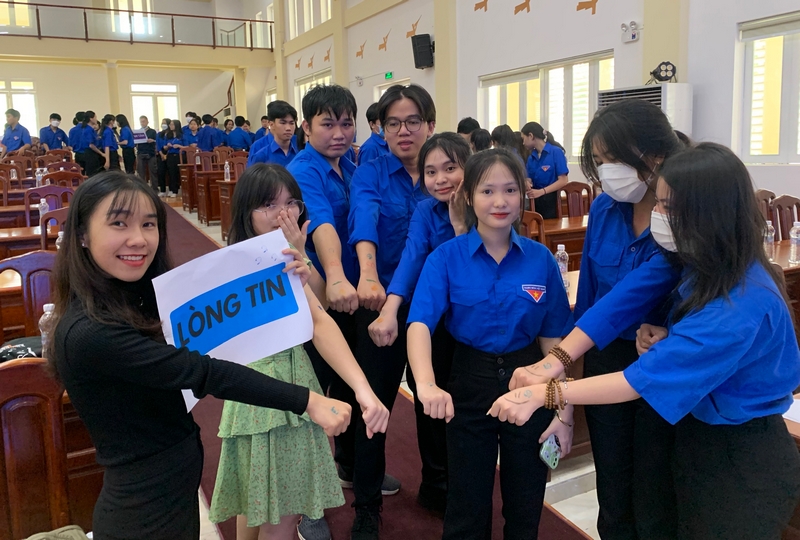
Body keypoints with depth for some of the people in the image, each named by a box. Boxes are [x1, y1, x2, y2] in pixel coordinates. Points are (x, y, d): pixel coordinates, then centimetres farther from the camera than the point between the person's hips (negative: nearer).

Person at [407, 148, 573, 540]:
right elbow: (420, 323, -23)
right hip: (470, 382, -1)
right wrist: (426, 384, -40)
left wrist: (564, 411, -1)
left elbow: (553, 338, 1)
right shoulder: (446, 257, -10)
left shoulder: (540, 258, -4)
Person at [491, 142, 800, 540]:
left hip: (744, 465, -8)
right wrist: (661, 335, -10)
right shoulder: (713, 270, -2)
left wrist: (543, 394, -34)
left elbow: (644, 379, -34)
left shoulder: (742, 302, -32)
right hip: (702, 437, 8)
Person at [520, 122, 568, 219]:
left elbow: (563, 181, -13)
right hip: (534, 200, 5)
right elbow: (529, 179, 11)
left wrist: (541, 191, -23)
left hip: (550, 201, -5)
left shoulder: (556, 152, -8)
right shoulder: (531, 157, 9)